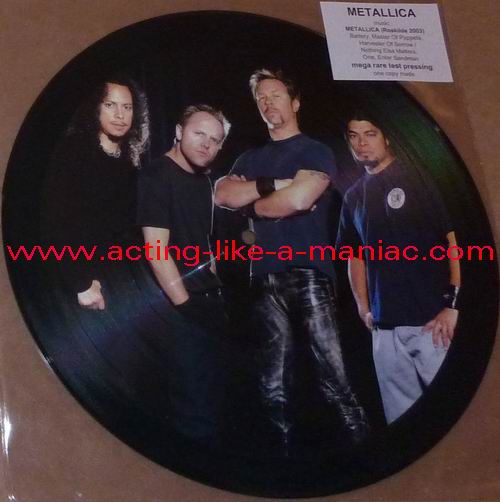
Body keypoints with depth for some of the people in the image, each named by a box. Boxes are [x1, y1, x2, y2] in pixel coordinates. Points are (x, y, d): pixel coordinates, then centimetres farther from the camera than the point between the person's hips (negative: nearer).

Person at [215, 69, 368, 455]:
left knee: (333, 377, -11)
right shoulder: (251, 159, 21)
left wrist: (252, 203, 2)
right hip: (266, 278, 5)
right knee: (274, 385, 6)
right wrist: (272, 185, -7)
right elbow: (223, 195, 2)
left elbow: (298, 199, -13)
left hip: (308, 274, -5)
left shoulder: (315, 152, 5)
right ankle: (285, 453, 13)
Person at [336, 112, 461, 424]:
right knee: (400, 414, 9)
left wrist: (453, 303, -13)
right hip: (385, 326, 5)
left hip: (433, 319, -5)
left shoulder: (418, 178, -2)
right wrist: (364, 309, 10)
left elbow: (454, 239, -7)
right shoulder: (354, 197, 15)